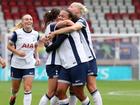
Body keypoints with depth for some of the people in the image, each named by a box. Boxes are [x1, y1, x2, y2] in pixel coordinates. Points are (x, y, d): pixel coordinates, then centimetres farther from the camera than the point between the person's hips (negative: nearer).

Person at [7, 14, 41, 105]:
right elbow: (9, 46, -3)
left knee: (28, 89, -13)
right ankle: (13, 96, 49)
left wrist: (37, 58, 1)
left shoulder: (36, 34, -1)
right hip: (16, 64, -1)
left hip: (29, 65, 1)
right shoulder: (17, 33, -11)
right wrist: (17, 52, -20)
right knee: (15, 89, 14)